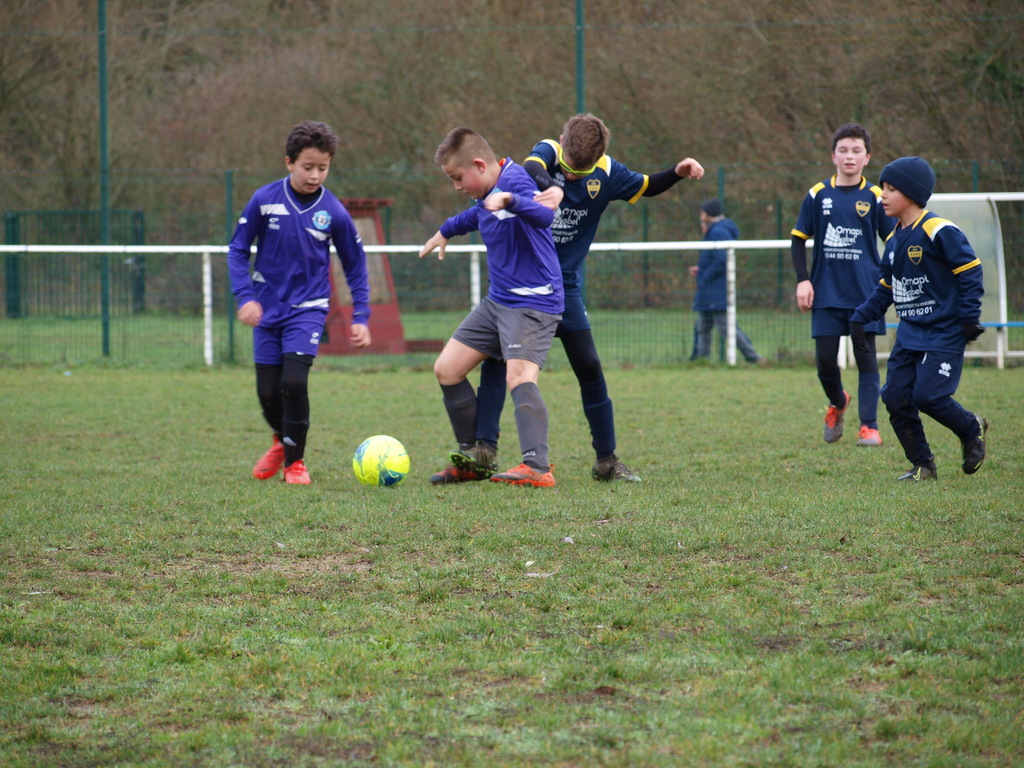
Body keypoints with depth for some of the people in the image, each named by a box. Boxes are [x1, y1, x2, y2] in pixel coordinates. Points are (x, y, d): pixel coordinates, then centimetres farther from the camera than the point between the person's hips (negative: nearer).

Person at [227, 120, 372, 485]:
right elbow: (238, 250, 1)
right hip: (267, 308, 2)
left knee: (293, 381, -18)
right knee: (267, 390, 3)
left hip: (308, 308, -2)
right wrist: (245, 296, -11)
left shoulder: (334, 212, -7)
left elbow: (355, 266, 4)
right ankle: (281, 440, 35)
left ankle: (295, 461, 0)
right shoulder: (264, 200, -8)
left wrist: (360, 316, 0)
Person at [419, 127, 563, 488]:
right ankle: (472, 457, 18)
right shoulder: (486, 197, 12)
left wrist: (509, 199, -53)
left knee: (519, 374, -27)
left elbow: (545, 215, -36)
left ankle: (537, 467, -37)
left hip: (533, 302, -10)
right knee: (447, 369, 9)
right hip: (497, 301, 10)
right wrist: (444, 233, 53)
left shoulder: (514, 180, -17)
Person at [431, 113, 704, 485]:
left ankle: (607, 460, 11)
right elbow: (531, 169, -38)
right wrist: (551, 188, -60)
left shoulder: (607, 173, -4)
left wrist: (677, 173, -4)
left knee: (589, 367, 2)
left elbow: (645, 187, 15)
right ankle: (483, 452, -7)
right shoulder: (548, 151, -14)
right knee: (496, 360, -8)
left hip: (564, 285, 2)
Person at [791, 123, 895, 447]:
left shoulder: (875, 197, 0)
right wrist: (803, 280, -1)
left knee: (866, 357, -3)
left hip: (865, 293, -1)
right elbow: (799, 239, 8)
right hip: (827, 294, 1)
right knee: (825, 358, 2)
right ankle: (837, 403, 32)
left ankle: (869, 427, 0)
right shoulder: (818, 195, 3)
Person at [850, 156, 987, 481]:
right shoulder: (894, 240, 12)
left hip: (943, 334, -8)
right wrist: (861, 318, 14)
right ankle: (922, 466, 12)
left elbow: (970, 271, -13)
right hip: (909, 334, 8)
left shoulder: (939, 232, -14)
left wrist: (969, 317, -16)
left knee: (928, 396, -16)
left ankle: (972, 429, 13)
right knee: (896, 398, -1)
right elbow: (886, 288, 22)